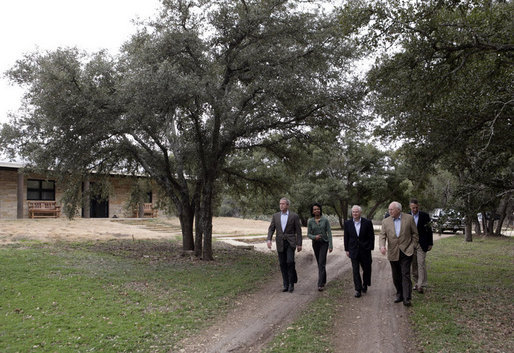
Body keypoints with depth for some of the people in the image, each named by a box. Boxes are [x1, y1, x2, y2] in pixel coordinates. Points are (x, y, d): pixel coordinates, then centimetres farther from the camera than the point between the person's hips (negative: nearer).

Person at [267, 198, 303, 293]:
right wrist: (269, 240, -12)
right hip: (280, 243, 3)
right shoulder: (275, 216, 7)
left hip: (290, 243, -3)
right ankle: (286, 285, 12)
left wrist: (299, 244, -5)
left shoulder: (294, 216, -2)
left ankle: (292, 282, -1)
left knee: (290, 261, -17)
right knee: (283, 264, 4)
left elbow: (298, 231, -1)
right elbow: (271, 229, 4)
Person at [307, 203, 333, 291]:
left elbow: (329, 233, -7)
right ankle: (324, 280, 32)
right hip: (315, 244, 3)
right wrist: (314, 237, -22)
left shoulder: (325, 220, -9)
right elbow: (308, 234, 0)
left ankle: (320, 284, -13)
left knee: (321, 263, -12)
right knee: (320, 263, 13)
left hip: (324, 243, -3)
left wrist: (331, 245, -11)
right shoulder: (310, 221, -3)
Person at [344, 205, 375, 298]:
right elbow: (346, 237, 5)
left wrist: (370, 248, -5)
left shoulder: (367, 222, -6)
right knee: (355, 271, 1)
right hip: (354, 251, 1)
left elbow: (371, 237, -1)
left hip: (365, 251, -1)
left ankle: (365, 285, 32)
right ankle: (358, 289, 8)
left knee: (367, 269, 10)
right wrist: (347, 249, 4)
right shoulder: (347, 223, 0)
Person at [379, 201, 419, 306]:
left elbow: (415, 233, 5)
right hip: (393, 253, 3)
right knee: (396, 277, 11)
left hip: (406, 252, -3)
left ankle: (406, 299, -7)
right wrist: (382, 245, -19)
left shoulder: (409, 218, -1)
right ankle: (399, 295, 24)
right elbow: (382, 235, -1)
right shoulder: (386, 222, 4)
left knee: (405, 275, -8)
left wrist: (413, 246, -1)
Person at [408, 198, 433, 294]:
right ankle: (416, 283, 18)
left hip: (422, 244, -2)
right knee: (413, 265, 7)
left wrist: (430, 243, 1)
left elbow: (429, 230, 3)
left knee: (421, 264, -10)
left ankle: (421, 285, -9)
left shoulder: (425, 216, -1)